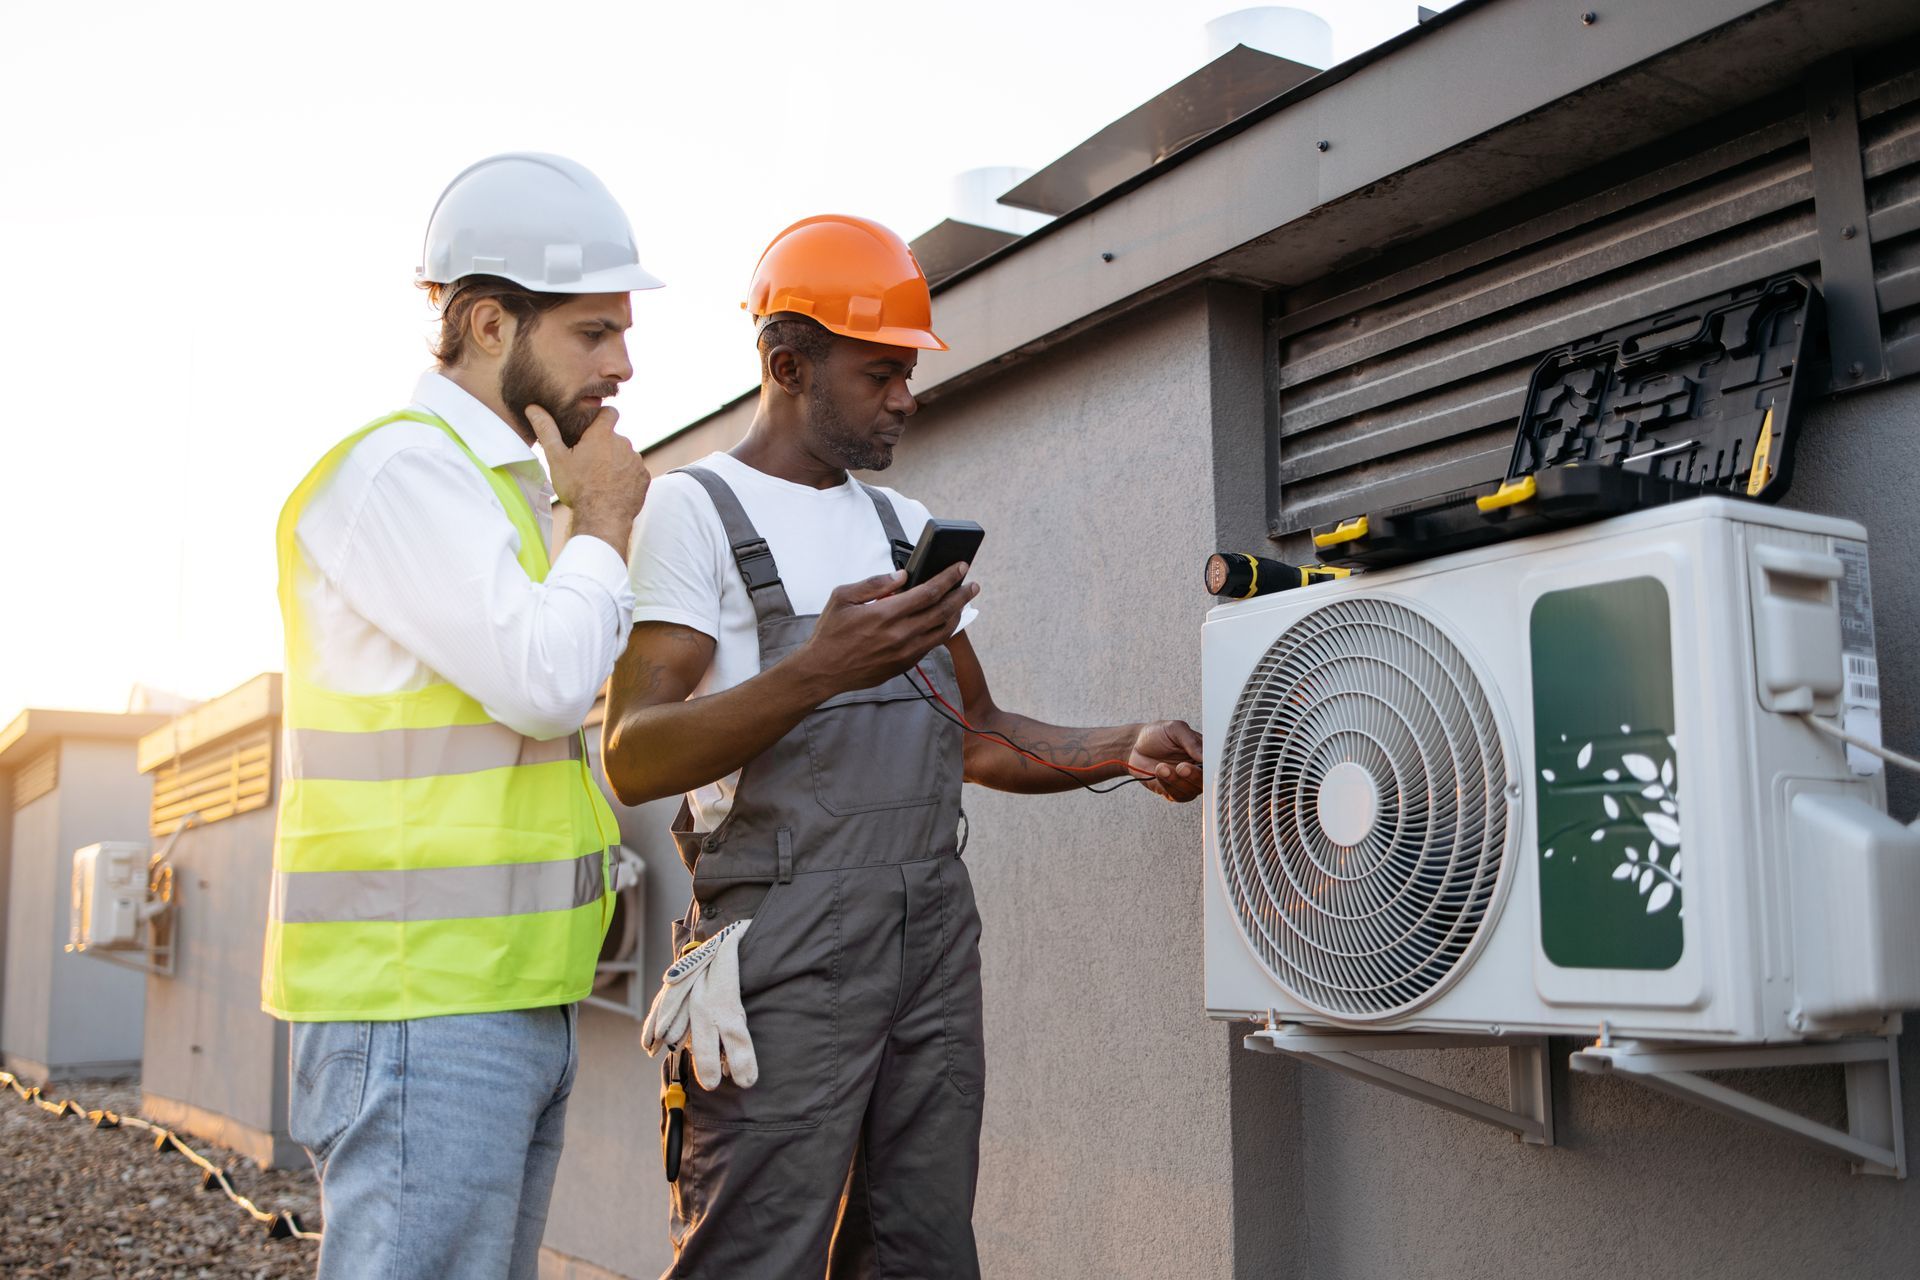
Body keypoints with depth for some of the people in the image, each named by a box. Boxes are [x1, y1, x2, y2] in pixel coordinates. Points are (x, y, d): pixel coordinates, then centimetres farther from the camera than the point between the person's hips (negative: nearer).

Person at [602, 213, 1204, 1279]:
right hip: (787, 946, -6)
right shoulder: (692, 510, -2)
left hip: (937, 940, 6)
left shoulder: (907, 526, 20)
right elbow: (632, 761, -14)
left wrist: (1128, 752, 6)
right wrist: (816, 672, -27)